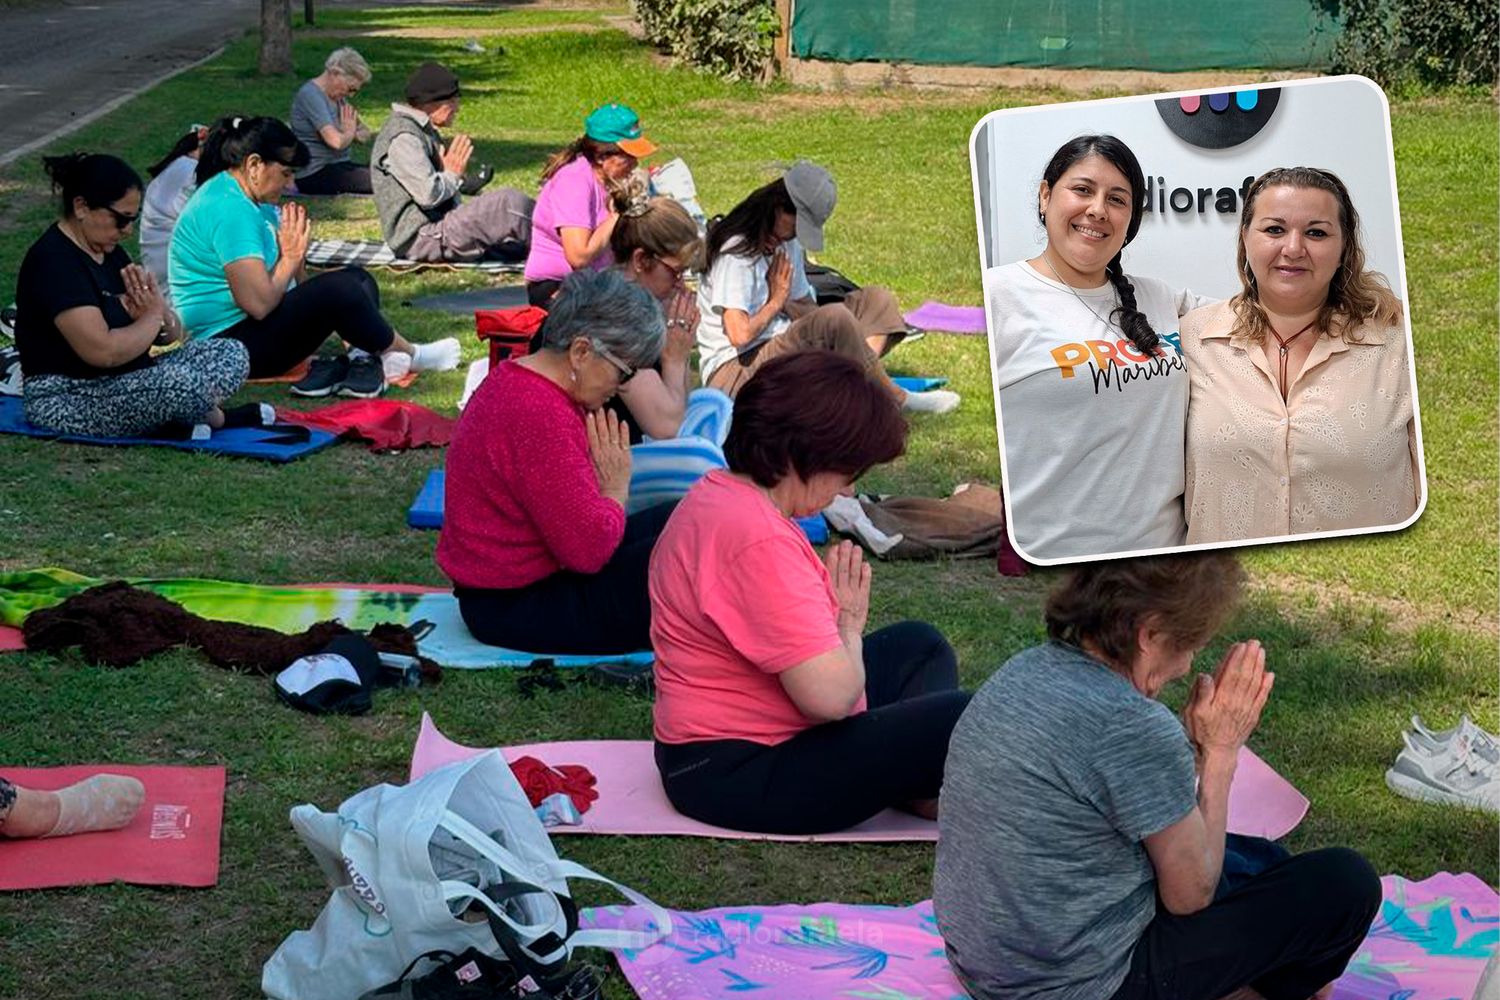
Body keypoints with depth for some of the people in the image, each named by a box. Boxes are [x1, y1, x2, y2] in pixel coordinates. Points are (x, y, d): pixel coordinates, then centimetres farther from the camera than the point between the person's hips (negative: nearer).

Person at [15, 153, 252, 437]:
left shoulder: (109, 253, 13)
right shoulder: (53, 262, -18)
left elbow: (172, 335, 13)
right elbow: (103, 352, -28)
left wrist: (162, 314, -11)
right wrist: (152, 318, -10)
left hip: (127, 380, 10)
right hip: (65, 401, -10)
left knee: (232, 355, 1)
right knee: (182, 383, -32)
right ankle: (212, 419, -1)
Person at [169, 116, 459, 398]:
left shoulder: (250, 201, 12)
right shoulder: (229, 210, -22)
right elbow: (259, 303, -28)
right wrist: (290, 258, -14)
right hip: (230, 342, -11)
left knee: (358, 279, 7)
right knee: (336, 290, -24)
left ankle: (363, 362, -21)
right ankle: (408, 355, -1)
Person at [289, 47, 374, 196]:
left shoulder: (338, 97, 16)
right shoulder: (311, 95, -15)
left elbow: (366, 134, 18)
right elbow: (336, 141, -27)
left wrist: (355, 133, -7)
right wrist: (349, 132, -4)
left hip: (338, 165, 10)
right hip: (315, 173, -10)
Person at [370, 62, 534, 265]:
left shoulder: (423, 131, 19)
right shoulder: (403, 139, -17)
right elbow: (428, 194, -26)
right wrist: (453, 174, -9)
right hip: (422, 238, -11)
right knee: (510, 202, -20)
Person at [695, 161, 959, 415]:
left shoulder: (788, 242, 15)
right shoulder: (737, 252, -14)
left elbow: (805, 308, 15)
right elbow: (739, 335, -23)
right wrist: (777, 300, -6)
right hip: (733, 371, -10)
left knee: (875, 299, -3)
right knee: (835, 317, -32)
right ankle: (895, 398, -16)